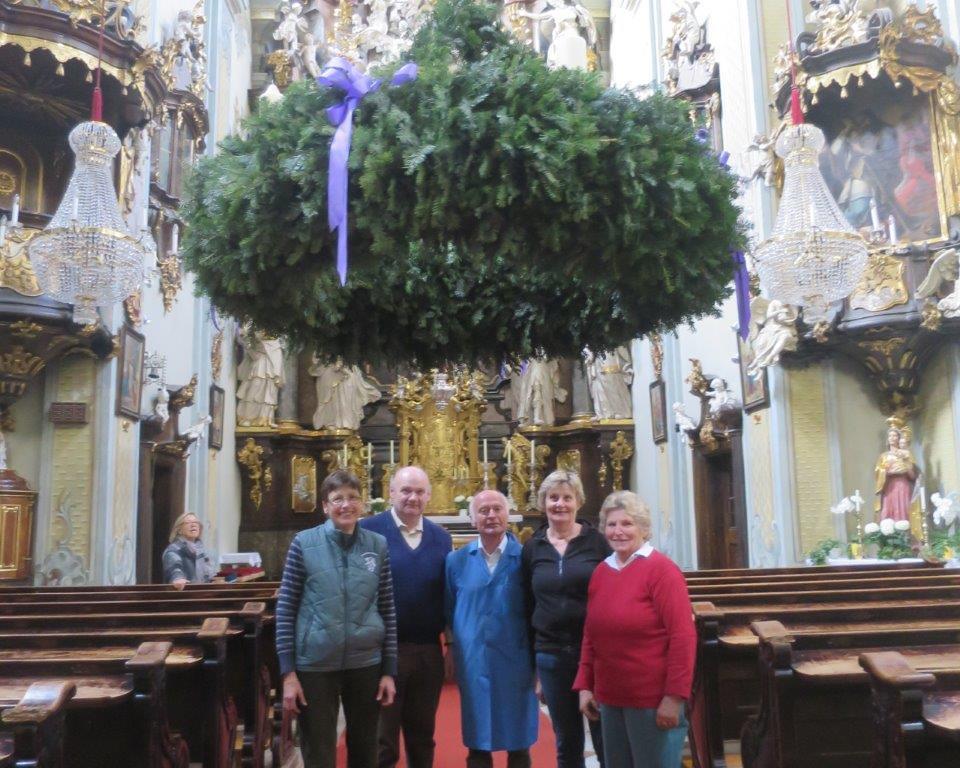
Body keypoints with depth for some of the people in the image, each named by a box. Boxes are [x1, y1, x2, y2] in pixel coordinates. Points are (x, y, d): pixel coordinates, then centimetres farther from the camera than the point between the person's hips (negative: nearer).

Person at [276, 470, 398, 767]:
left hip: (366, 664, 2)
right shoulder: (304, 543, -6)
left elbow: (388, 610, 5)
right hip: (315, 665, -2)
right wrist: (288, 672, -8)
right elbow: (285, 609, -4)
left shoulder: (378, 545, 0)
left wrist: (389, 670, 2)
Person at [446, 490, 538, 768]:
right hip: (473, 664, 2)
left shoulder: (524, 558, -4)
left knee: (519, 745, 11)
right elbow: (449, 612, 10)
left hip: (515, 664, -1)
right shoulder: (456, 561, 3)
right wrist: (453, 651, 7)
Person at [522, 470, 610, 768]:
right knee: (567, 743, 14)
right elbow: (528, 606, 9)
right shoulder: (532, 548, 5)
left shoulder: (596, 541, -2)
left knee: (606, 740, 6)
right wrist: (530, 658, 8)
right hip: (551, 656, 2)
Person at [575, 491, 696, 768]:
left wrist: (674, 696, -20)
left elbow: (683, 636, -17)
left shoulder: (661, 569, -13)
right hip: (609, 698, 6)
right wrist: (584, 685, 7)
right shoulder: (600, 572, 7)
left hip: (653, 700, -6)